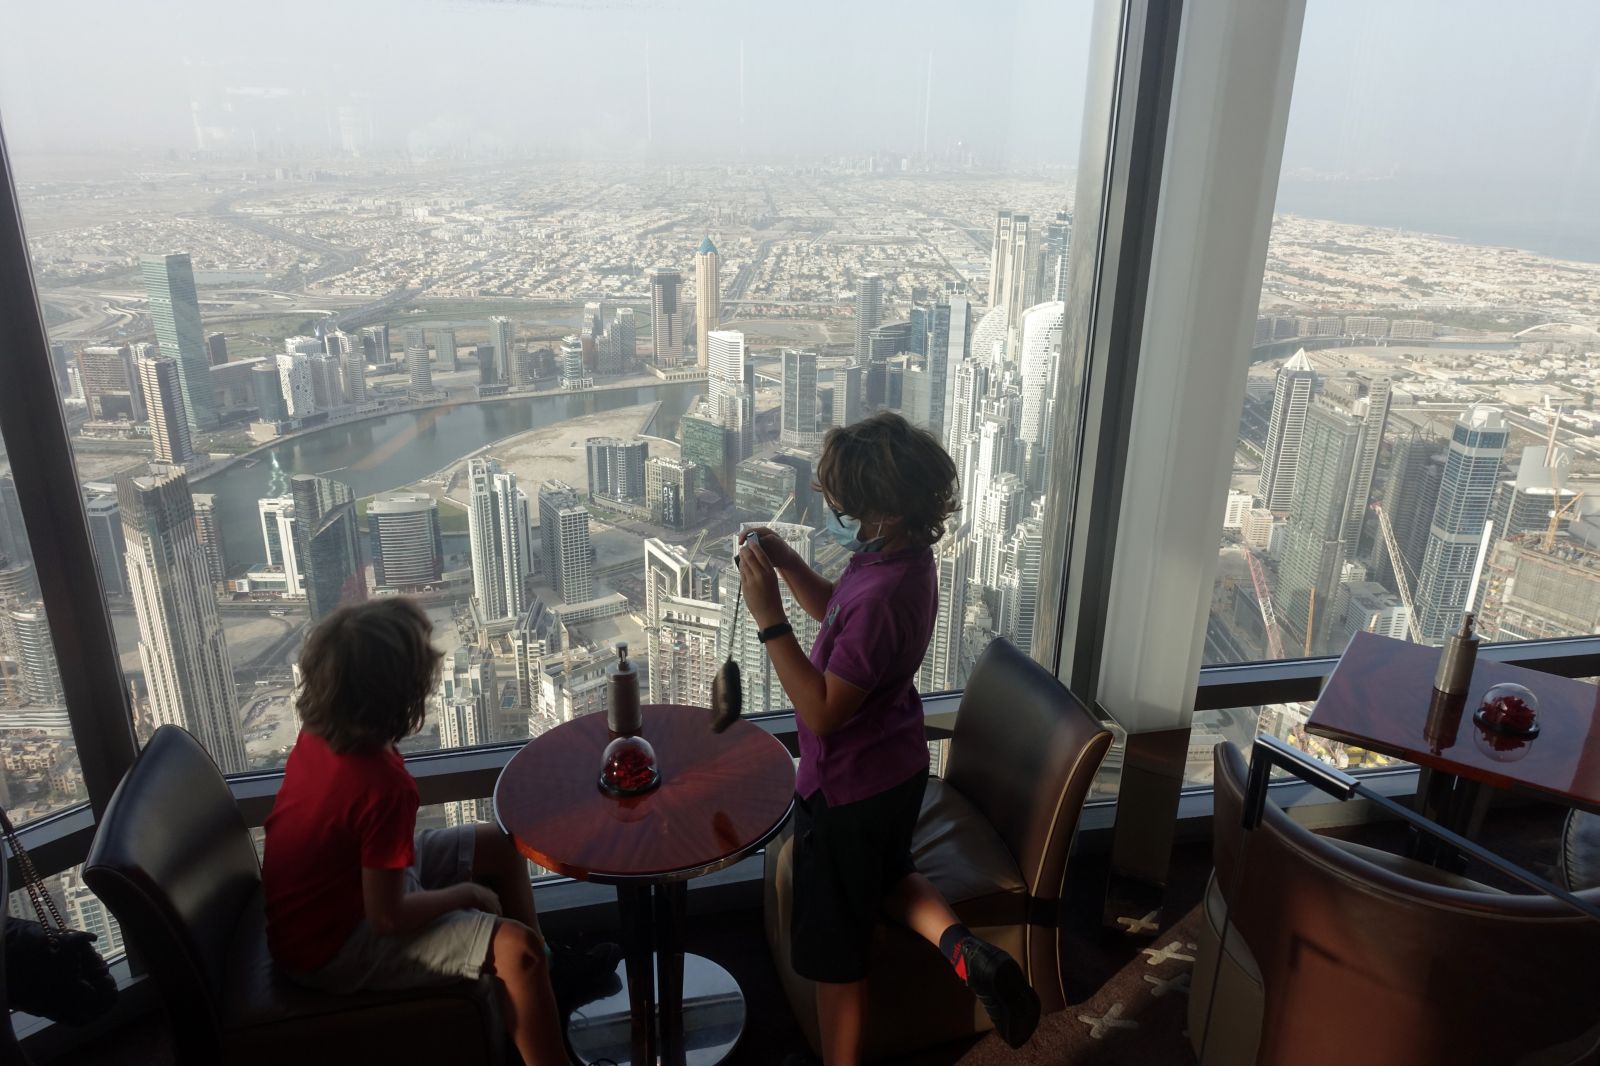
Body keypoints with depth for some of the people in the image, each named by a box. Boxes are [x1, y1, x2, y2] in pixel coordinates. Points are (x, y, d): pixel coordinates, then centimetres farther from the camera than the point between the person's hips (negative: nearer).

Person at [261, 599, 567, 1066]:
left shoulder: (317, 734, -12)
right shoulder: (384, 785, -36)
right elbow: (389, 918, -27)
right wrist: (468, 893, -13)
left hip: (347, 880, 10)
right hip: (333, 944, -10)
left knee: (500, 846, 12)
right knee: (517, 948, -22)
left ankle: (550, 976, 28)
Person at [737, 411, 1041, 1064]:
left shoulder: (882, 594, -34)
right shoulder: (904, 556, -5)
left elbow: (823, 711, -29)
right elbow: (836, 610, 12)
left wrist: (768, 617, -29)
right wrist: (783, 558, -2)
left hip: (847, 790, -9)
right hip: (897, 767, 9)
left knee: (833, 948, 13)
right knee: (886, 874, 33)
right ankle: (960, 946, 12)